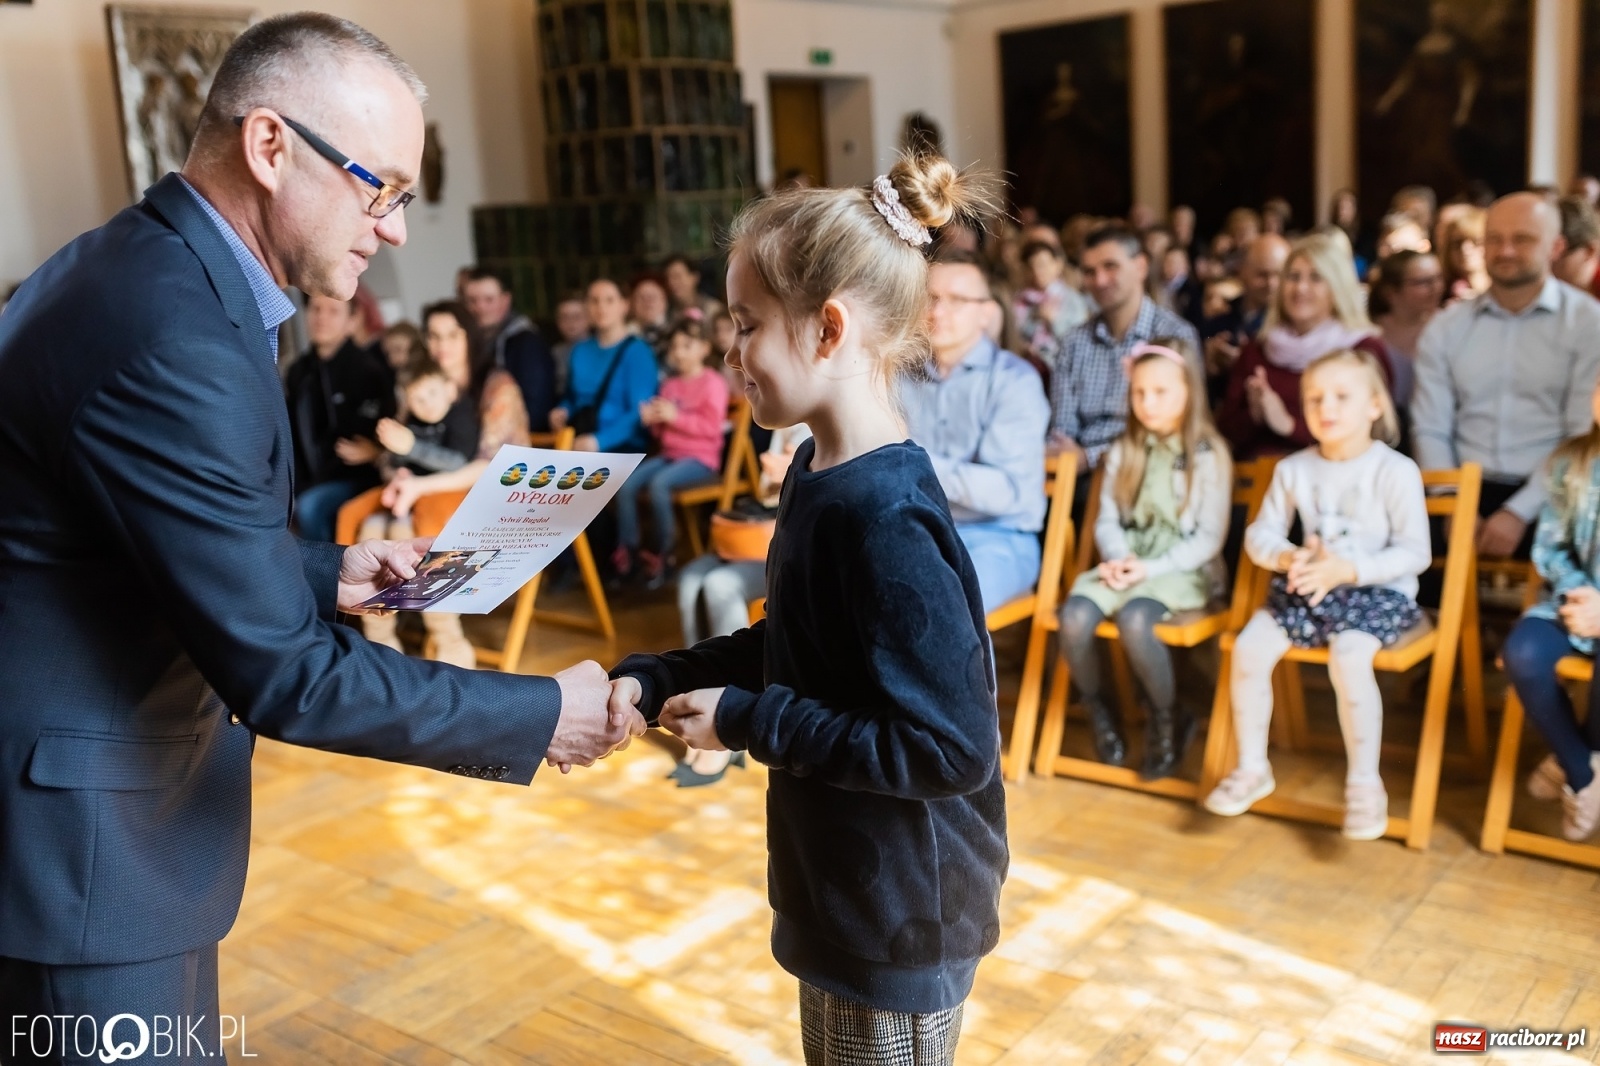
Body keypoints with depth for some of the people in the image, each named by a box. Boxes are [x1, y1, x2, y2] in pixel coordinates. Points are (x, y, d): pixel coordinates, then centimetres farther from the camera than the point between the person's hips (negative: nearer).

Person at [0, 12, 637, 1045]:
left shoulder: (138, 263, 4)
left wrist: (325, 572, 11)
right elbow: (284, 674, -25)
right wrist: (545, 716, -18)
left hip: (119, 786, 10)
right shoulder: (173, 338, -27)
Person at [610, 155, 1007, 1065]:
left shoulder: (886, 518, -28)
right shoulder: (822, 472, 0)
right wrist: (649, 681, 0)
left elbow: (952, 747, -29)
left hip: (904, 915, -9)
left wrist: (748, 723, -22)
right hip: (846, 888, 9)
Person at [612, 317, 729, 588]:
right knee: (626, 483, -16)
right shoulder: (670, 384, 16)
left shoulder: (712, 382, -4)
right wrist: (652, 420, -3)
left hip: (700, 459, -7)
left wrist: (675, 416, -20)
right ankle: (627, 548, -8)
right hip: (669, 453, 7)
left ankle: (663, 552, -19)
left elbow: (711, 427, -14)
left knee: (659, 483, -33)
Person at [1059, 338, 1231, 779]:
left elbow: (1209, 537, -7)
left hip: (1183, 569, -4)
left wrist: (1151, 568, -16)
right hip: (1126, 563, 4)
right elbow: (1107, 519, 9)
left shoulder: (1209, 454, -2)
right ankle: (1098, 711, -1)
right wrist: (1118, 558, -12)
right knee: (1074, 615, -26)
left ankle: (1168, 720, -10)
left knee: (1134, 618, -35)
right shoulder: (1124, 450, 13)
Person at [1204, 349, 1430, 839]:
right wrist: (1289, 558, -16)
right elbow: (1260, 534, 7)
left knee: (1348, 658, -32)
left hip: (1379, 590, -4)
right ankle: (1252, 767, 1)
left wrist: (1347, 569, -23)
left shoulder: (1396, 471, -9)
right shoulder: (1293, 469, 4)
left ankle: (1364, 782, -14)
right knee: (1249, 647, -16)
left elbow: (1415, 552, -12)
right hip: (1309, 588, 5)